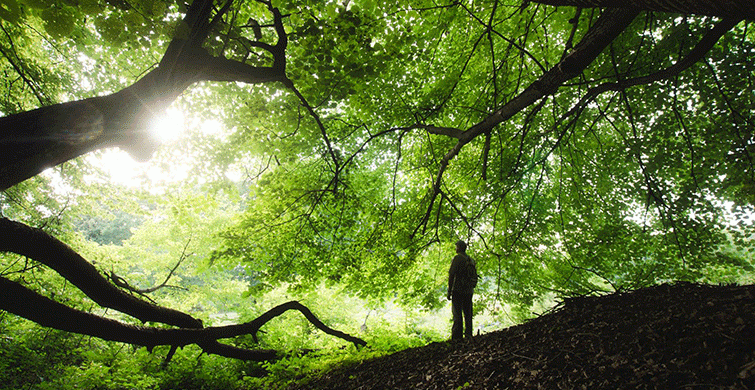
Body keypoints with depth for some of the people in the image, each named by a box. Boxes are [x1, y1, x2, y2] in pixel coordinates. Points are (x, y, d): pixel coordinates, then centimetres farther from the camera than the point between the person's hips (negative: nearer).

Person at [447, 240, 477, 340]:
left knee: (457, 314, -7)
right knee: (468, 314, 9)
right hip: (469, 290, 7)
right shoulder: (471, 260, 16)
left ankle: (457, 336, -9)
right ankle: (468, 335, 8)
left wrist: (449, 291, -10)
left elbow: (451, 275, -13)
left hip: (458, 290, -7)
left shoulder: (457, 258, -7)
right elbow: (475, 277, 18)